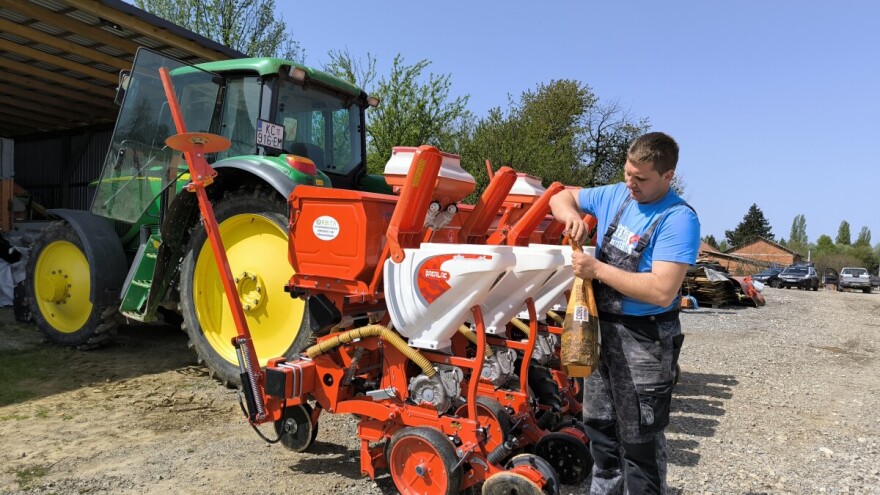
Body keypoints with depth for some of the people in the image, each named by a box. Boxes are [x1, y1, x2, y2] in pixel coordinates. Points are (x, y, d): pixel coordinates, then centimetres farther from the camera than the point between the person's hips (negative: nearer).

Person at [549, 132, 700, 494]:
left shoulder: (678, 219, -20)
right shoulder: (615, 195, 3)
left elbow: (662, 291, -29)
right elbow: (562, 198, 14)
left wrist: (598, 270, -24)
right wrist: (571, 215, -9)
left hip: (644, 340, -7)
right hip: (601, 328, 8)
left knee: (639, 438, 8)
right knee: (600, 424, 21)